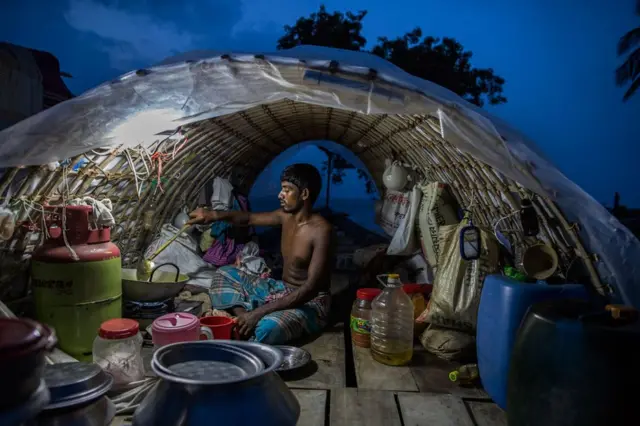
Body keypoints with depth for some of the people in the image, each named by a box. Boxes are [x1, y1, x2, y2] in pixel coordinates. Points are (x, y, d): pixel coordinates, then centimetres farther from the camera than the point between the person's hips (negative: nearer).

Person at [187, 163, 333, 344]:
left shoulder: (320, 230, -24)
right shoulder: (286, 216, 1)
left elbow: (311, 288, -29)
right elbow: (249, 218, 14)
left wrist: (259, 312, -32)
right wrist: (215, 215, -8)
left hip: (310, 303, -9)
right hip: (280, 289, 9)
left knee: (268, 327, -40)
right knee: (224, 273, 7)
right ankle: (243, 319, -16)